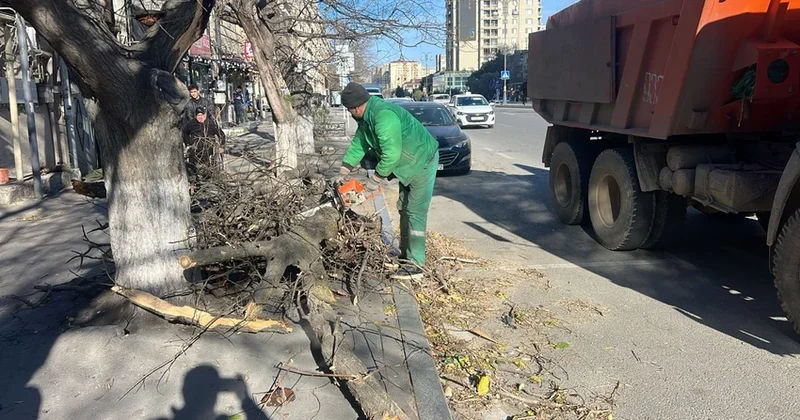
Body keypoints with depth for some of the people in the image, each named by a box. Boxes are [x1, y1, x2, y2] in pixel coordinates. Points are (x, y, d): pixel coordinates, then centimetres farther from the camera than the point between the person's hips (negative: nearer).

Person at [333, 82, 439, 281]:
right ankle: (405, 255, 25)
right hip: (407, 163, 10)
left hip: (423, 162, -10)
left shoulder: (384, 116, -30)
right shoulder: (366, 118, 2)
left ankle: (415, 265, -7)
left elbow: (391, 154, -32)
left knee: (416, 212, -11)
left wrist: (375, 180, -20)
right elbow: (358, 145, 10)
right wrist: (343, 173, 10)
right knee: (404, 209, 15)